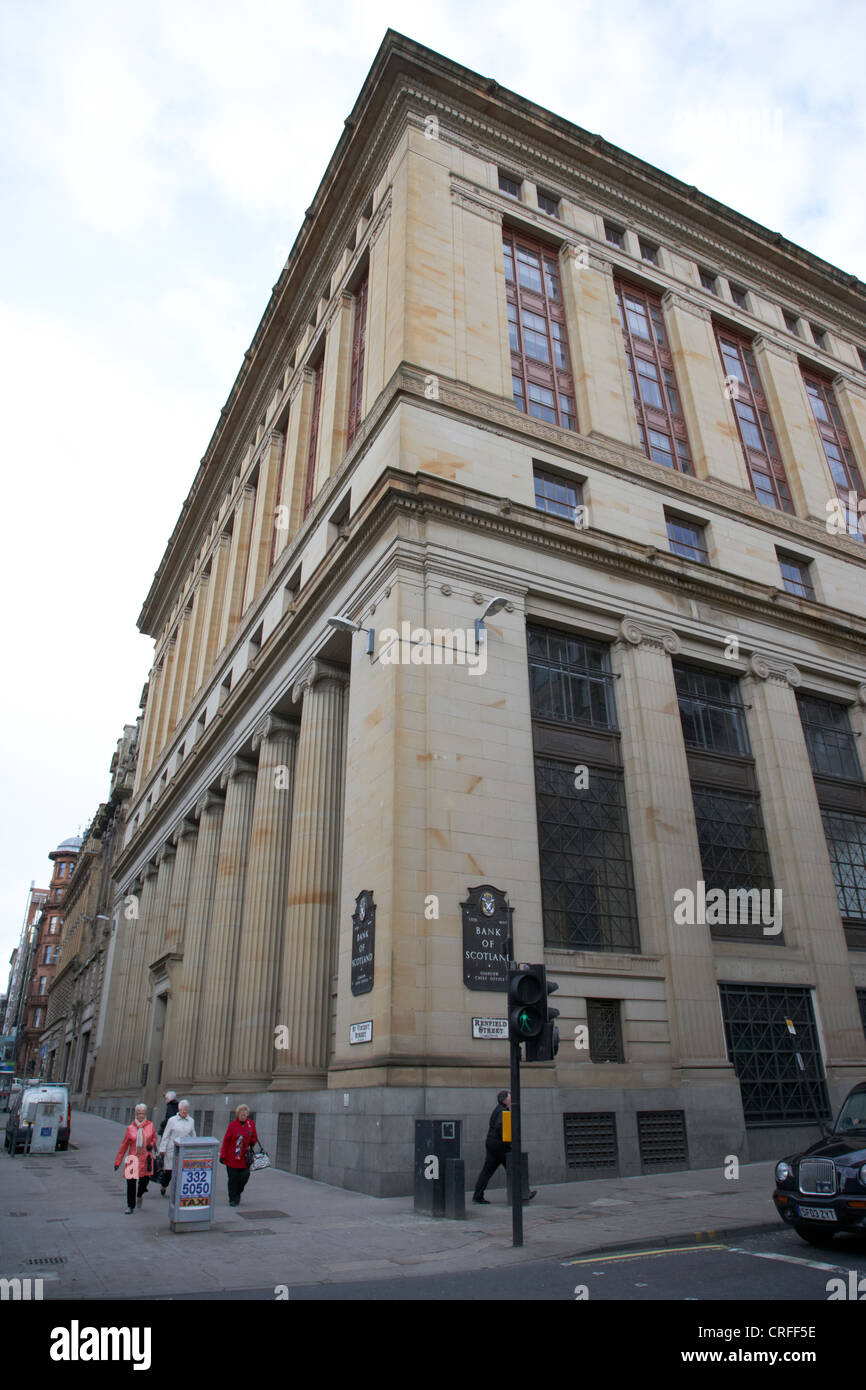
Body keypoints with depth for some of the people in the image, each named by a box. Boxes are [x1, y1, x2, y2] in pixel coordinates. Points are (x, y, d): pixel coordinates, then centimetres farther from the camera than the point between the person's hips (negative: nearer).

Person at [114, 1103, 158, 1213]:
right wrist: (117, 1161, 5)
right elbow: (124, 1145, 5)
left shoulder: (150, 1126, 2)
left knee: (145, 1178, -5)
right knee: (131, 1182, -3)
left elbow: (154, 1137, 17)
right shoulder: (130, 1128, 0)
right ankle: (130, 1206, 15)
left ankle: (140, 1196, 30)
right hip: (133, 1158, 0)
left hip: (146, 1158, 0)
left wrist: (152, 1144, -6)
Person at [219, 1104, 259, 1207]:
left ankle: (237, 1194, 25)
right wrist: (223, 1155, -6)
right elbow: (226, 1141, -2)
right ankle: (232, 1200, 16)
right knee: (233, 1179, 1)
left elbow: (255, 1137, 15)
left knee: (244, 1176, -1)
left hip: (245, 1158, 2)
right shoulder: (232, 1125, -5)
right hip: (232, 1158, -2)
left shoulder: (251, 1124, 4)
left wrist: (252, 1142, -8)